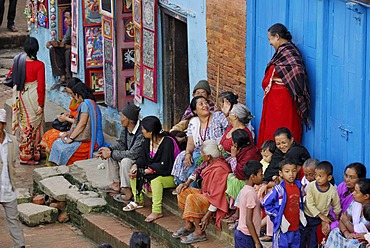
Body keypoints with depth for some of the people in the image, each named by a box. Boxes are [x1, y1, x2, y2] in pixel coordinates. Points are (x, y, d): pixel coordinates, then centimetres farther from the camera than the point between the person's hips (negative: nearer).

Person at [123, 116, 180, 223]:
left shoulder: (167, 142, -23)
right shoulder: (148, 141, 3)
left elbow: (164, 165, -28)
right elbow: (142, 157, 7)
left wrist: (145, 171, -28)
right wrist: (135, 166, -16)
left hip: (171, 177, -9)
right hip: (154, 172, 9)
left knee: (155, 179, -38)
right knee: (133, 174, 4)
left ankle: (157, 211, -34)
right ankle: (138, 201, 12)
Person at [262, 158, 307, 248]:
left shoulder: (298, 186, 4)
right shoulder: (279, 189, -16)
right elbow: (265, 202, -11)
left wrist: (301, 216, 12)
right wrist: (276, 216, -11)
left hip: (296, 227, 7)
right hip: (283, 228, -7)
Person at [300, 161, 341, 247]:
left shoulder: (332, 191, -17)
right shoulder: (311, 186, -18)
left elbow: (337, 206, 0)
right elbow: (309, 204, -20)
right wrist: (321, 215, -24)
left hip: (320, 221, 0)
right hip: (308, 217, 0)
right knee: (302, 238, 12)